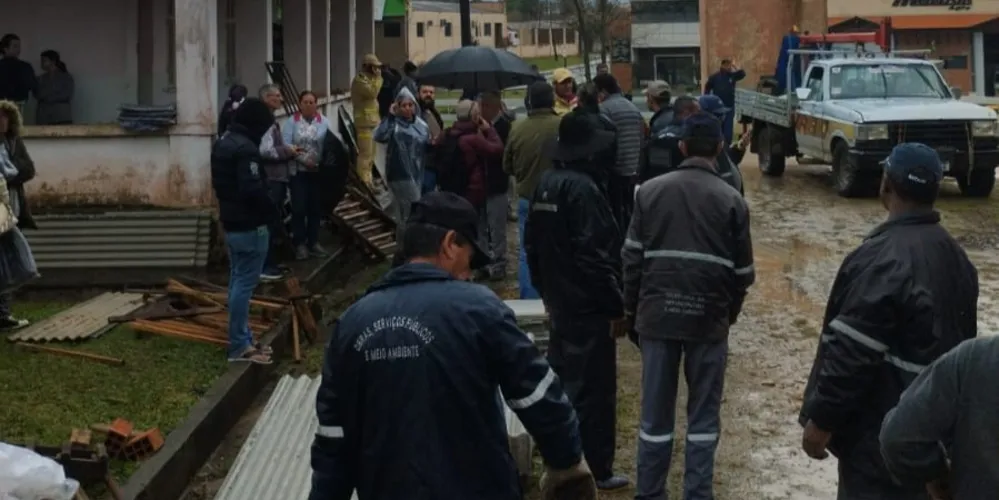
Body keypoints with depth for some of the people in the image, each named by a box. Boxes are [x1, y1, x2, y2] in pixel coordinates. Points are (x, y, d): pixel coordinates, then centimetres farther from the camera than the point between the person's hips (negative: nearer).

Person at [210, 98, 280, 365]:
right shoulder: (245, 148, -21)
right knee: (245, 283, -7)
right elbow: (252, 189, -26)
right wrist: (273, 211, -11)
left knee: (238, 280, 14)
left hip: (231, 222, 10)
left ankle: (242, 339, 21)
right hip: (249, 225, -10)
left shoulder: (222, 143, 12)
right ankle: (239, 346, -5)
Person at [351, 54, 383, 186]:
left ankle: (367, 180, 22)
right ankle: (363, 182, -13)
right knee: (365, 154, -12)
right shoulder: (359, 80, -12)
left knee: (370, 154, 15)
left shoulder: (368, 79, 20)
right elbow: (372, 92, -25)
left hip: (372, 121, 10)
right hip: (365, 122, -10)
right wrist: (378, 78, -18)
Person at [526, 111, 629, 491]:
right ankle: (595, 470, 7)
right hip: (588, 305, -9)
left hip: (560, 300, 9)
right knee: (593, 387, 0)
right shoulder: (583, 189, -22)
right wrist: (616, 305, -15)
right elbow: (595, 255, -23)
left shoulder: (546, 184, 5)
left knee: (563, 377, 20)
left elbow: (533, 244, 14)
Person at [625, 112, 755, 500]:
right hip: (709, 319, -1)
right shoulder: (732, 200, -2)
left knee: (656, 413, 8)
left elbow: (632, 258, 1)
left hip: (658, 315, 1)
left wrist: (632, 311, 11)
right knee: (703, 416, 8)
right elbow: (742, 271, 2)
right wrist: (730, 314, 17)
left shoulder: (650, 191, 0)